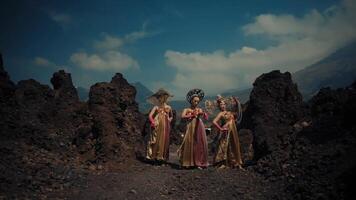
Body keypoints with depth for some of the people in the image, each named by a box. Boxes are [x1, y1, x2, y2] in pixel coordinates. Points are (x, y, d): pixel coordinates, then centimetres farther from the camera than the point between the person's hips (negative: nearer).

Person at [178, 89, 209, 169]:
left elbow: (206, 117, 1)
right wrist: (192, 115, -11)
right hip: (190, 128, -2)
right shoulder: (187, 110, 7)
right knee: (189, 144, -5)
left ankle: (198, 163, 4)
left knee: (199, 144, -1)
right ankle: (188, 163, 2)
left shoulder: (199, 109, 14)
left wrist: (203, 114, -20)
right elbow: (183, 116, -11)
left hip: (199, 129, 3)